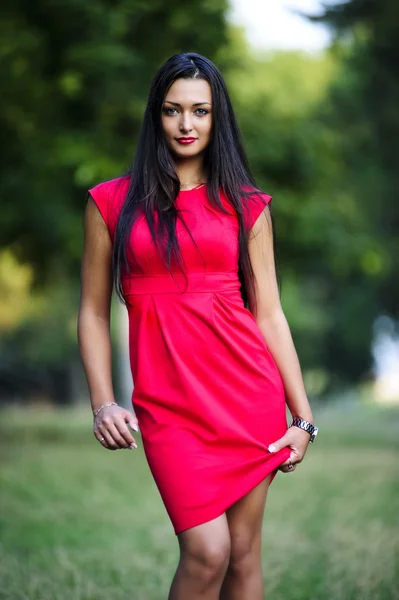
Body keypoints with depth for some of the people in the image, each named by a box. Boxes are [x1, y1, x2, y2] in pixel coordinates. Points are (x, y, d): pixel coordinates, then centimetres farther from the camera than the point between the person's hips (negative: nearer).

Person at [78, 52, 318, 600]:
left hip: (249, 391, 2)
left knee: (244, 553, 4)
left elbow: (269, 315, 8)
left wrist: (303, 416, 4)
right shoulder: (112, 203, 6)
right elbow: (94, 312, 6)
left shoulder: (247, 205, 8)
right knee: (208, 551, -14)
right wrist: (102, 402, -6)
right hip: (169, 403, -2)